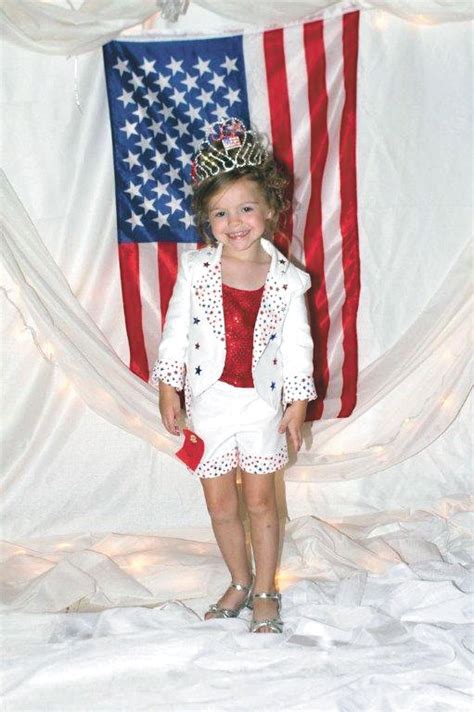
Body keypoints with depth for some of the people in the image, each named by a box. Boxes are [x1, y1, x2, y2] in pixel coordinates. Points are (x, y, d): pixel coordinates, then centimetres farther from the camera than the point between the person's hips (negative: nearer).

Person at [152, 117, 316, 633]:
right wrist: (168, 389, -1)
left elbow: (297, 345, -1)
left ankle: (265, 592, 27)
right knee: (220, 505, 13)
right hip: (208, 402, 1)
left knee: (261, 501, 10)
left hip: (262, 403, -1)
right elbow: (176, 330, 0)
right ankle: (240, 583, 33)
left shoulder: (286, 278, -7)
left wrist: (297, 405, -1)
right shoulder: (195, 269, -7)